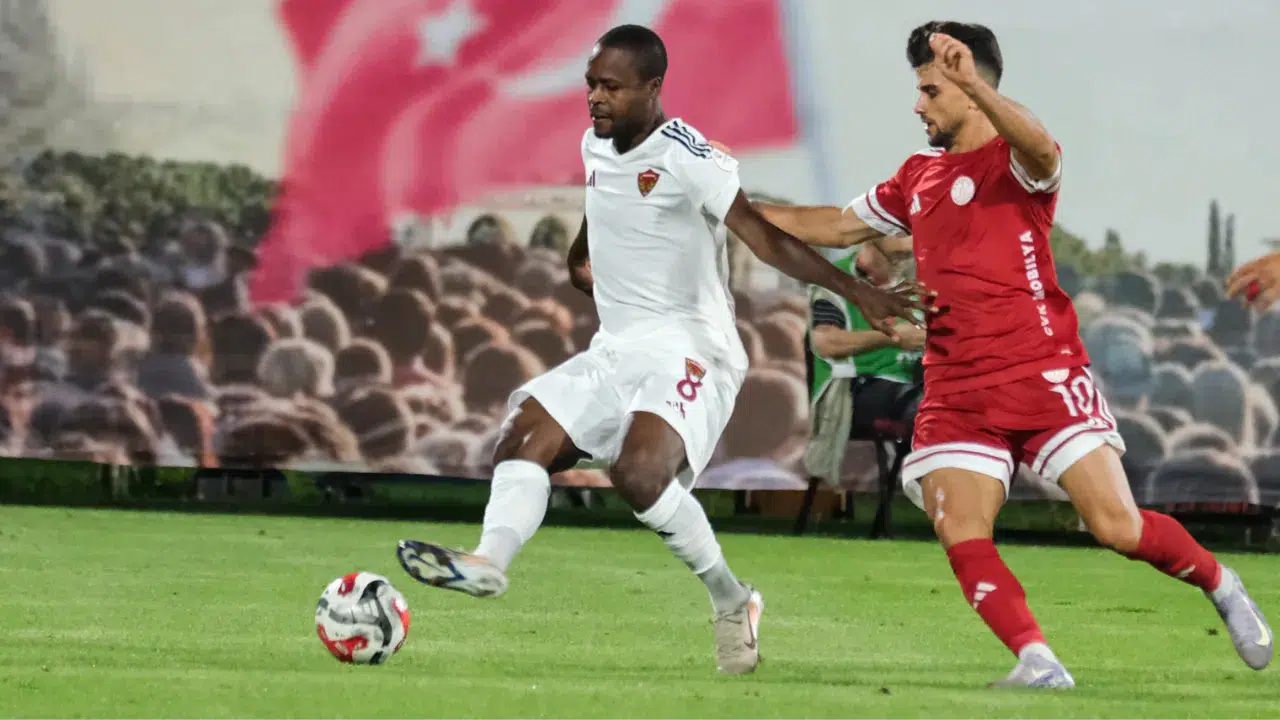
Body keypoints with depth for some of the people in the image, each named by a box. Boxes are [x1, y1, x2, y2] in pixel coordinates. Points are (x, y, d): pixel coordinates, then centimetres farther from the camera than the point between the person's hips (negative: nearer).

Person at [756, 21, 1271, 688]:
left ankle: (1221, 586, 15)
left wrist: (975, 86, -44)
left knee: (1119, 528, -11)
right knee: (961, 538, -16)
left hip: (1044, 375, -6)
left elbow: (1040, 151, -29)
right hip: (956, 394, 6)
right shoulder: (918, 176, 18)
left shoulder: (1012, 159, -3)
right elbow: (834, 226, 30)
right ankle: (1037, 663, -15)